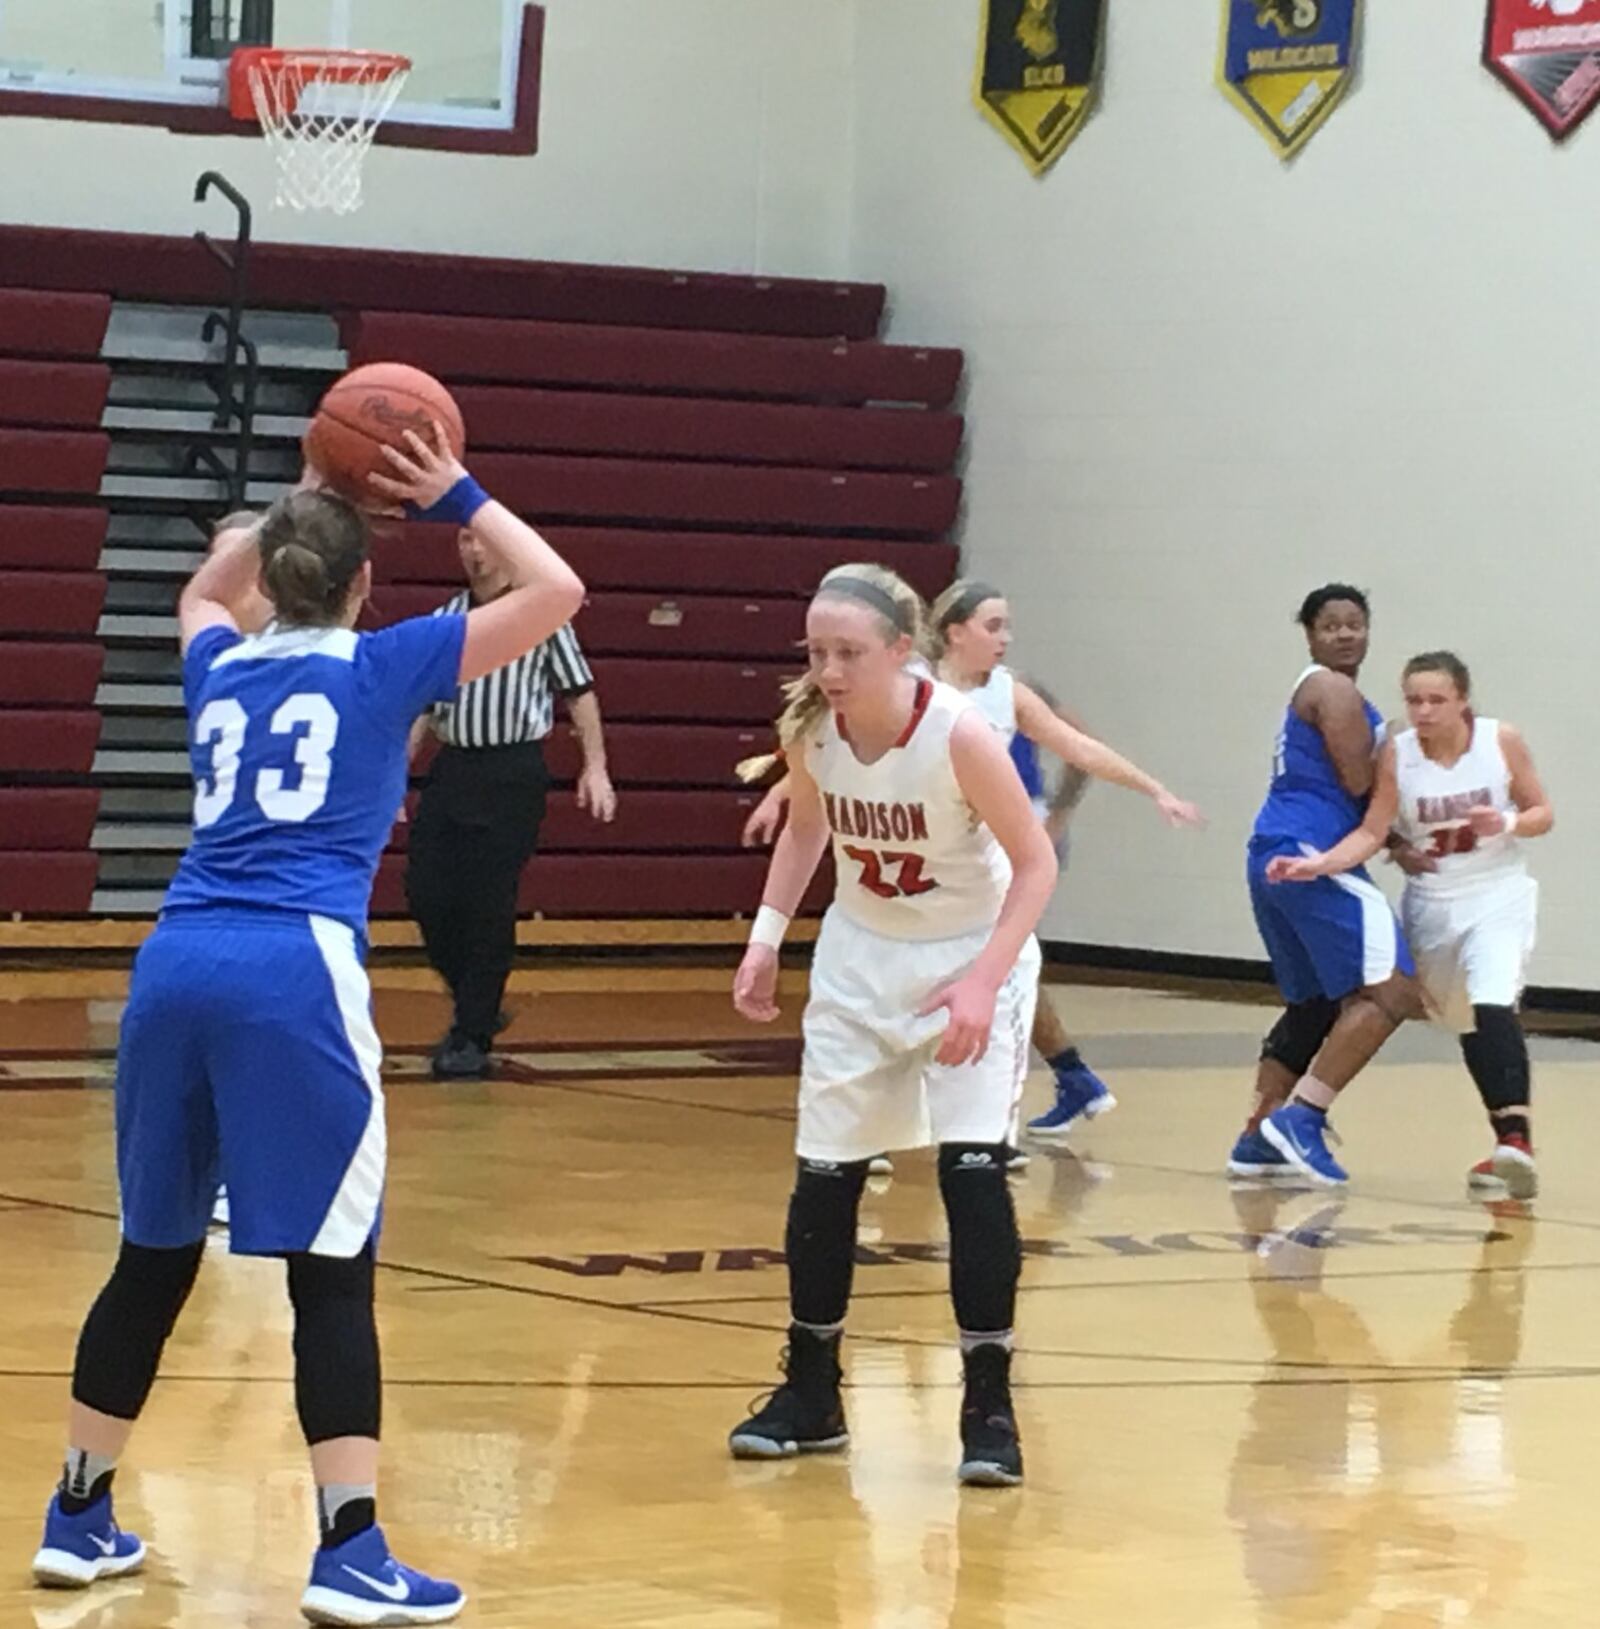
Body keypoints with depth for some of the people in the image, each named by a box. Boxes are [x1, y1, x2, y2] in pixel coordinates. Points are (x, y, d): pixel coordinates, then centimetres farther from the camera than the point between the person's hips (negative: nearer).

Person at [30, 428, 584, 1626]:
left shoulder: (222, 667, 21)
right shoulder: (385, 667, 7)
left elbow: (201, 593, 47)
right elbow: (557, 592, 10)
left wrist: (299, 502, 42)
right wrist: (457, 500, 18)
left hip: (177, 965, 5)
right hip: (294, 975, -5)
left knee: (155, 1256, 16)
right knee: (333, 1272, -4)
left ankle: (80, 1519, 24)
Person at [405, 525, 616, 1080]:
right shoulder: (444, 619, 12)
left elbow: (579, 691, 2)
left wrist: (595, 767, -4)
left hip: (513, 774, -4)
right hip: (452, 769, 4)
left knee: (490, 908, -4)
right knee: (426, 894, -1)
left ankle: (472, 1039, 4)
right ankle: (475, 1007, 19)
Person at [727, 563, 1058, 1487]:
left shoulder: (959, 735, -28)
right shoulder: (809, 729, -15)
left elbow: (1036, 863, -20)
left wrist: (982, 983, -28)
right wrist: (766, 940, 0)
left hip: (970, 957, -4)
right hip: (860, 958, 5)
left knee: (973, 1166, -15)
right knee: (825, 1172, 6)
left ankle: (990, 1405, -5)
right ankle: (811, 1393, 21)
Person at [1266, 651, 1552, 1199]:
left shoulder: (1502, 742, -11)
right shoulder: (1396, 754, -9)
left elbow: (1542, 814, -1)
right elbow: (1372, 833, -8)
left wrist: (1507, 824, -22)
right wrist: (1319, 865, -23)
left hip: (1498, 897, -4)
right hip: (1431, 904, 4)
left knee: (1492, 1006, -25)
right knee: (1466, 1025, 11)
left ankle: (1516, 1138, -32)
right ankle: (1507, 1137, 24)